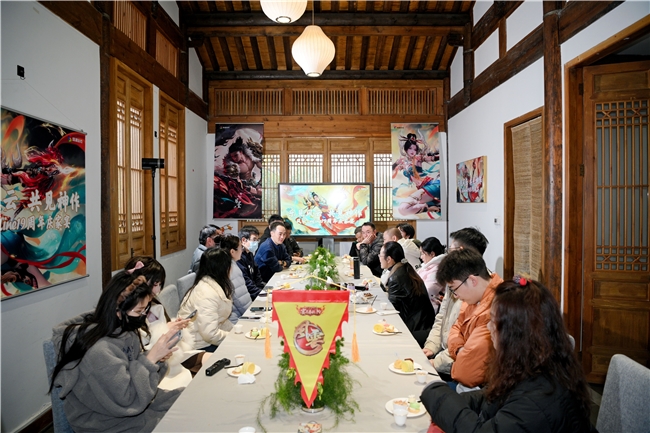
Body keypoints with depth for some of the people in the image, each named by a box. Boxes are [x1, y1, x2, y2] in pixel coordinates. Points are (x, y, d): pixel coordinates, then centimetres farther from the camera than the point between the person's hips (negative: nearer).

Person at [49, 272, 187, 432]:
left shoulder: (124, 329, -7)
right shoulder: (99, 350, -32)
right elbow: (128, 399, -27)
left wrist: (157, 358, -14)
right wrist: (151, 358, -28)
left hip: (133, 396, 7)